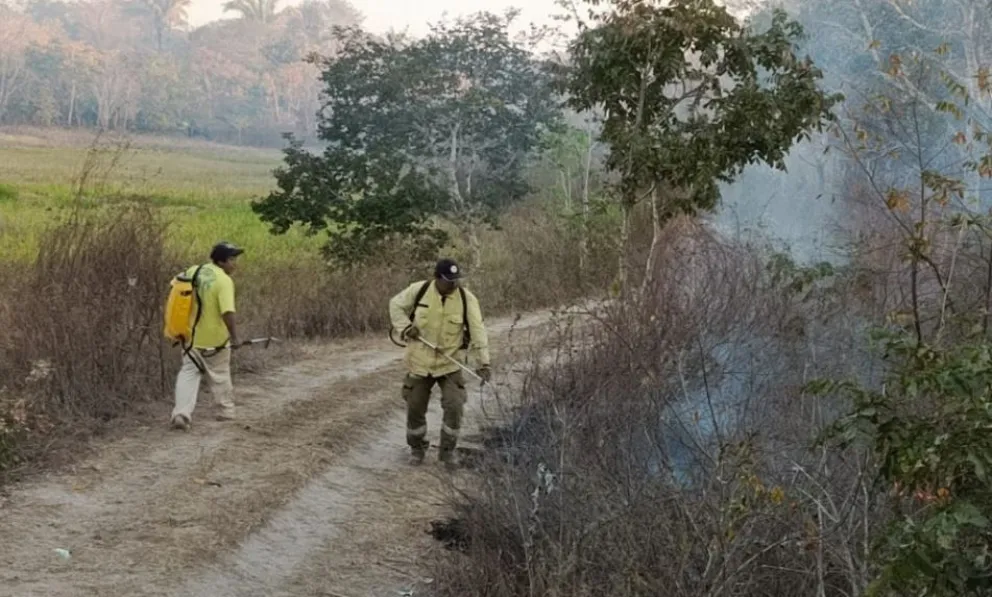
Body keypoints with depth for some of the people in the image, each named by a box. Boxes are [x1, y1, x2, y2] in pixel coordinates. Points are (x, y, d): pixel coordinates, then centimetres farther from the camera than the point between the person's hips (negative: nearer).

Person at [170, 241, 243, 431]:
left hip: (191, 335, 4)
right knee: (220, 375, 15)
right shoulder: (224, 281, -19)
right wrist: (234, 337, -21)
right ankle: (227, 410, 28)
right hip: (215, 338, -4)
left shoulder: (193, 271, 0)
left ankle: (182, 413, -6)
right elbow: (227, 312, -28)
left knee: (188, 373, 8)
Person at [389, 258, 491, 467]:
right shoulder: (418, 290, -11)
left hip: (449, 363, -1)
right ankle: (417, 448, 34)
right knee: (415, 409, 10)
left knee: (454, 406, -10)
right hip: (419, 361, 1)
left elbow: (478, 332, -15)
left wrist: (483, 362, -22)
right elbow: (396, 305, 5)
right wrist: (405, 327, -12)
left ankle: (447, 450, 12)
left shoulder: (467, 299, -13)